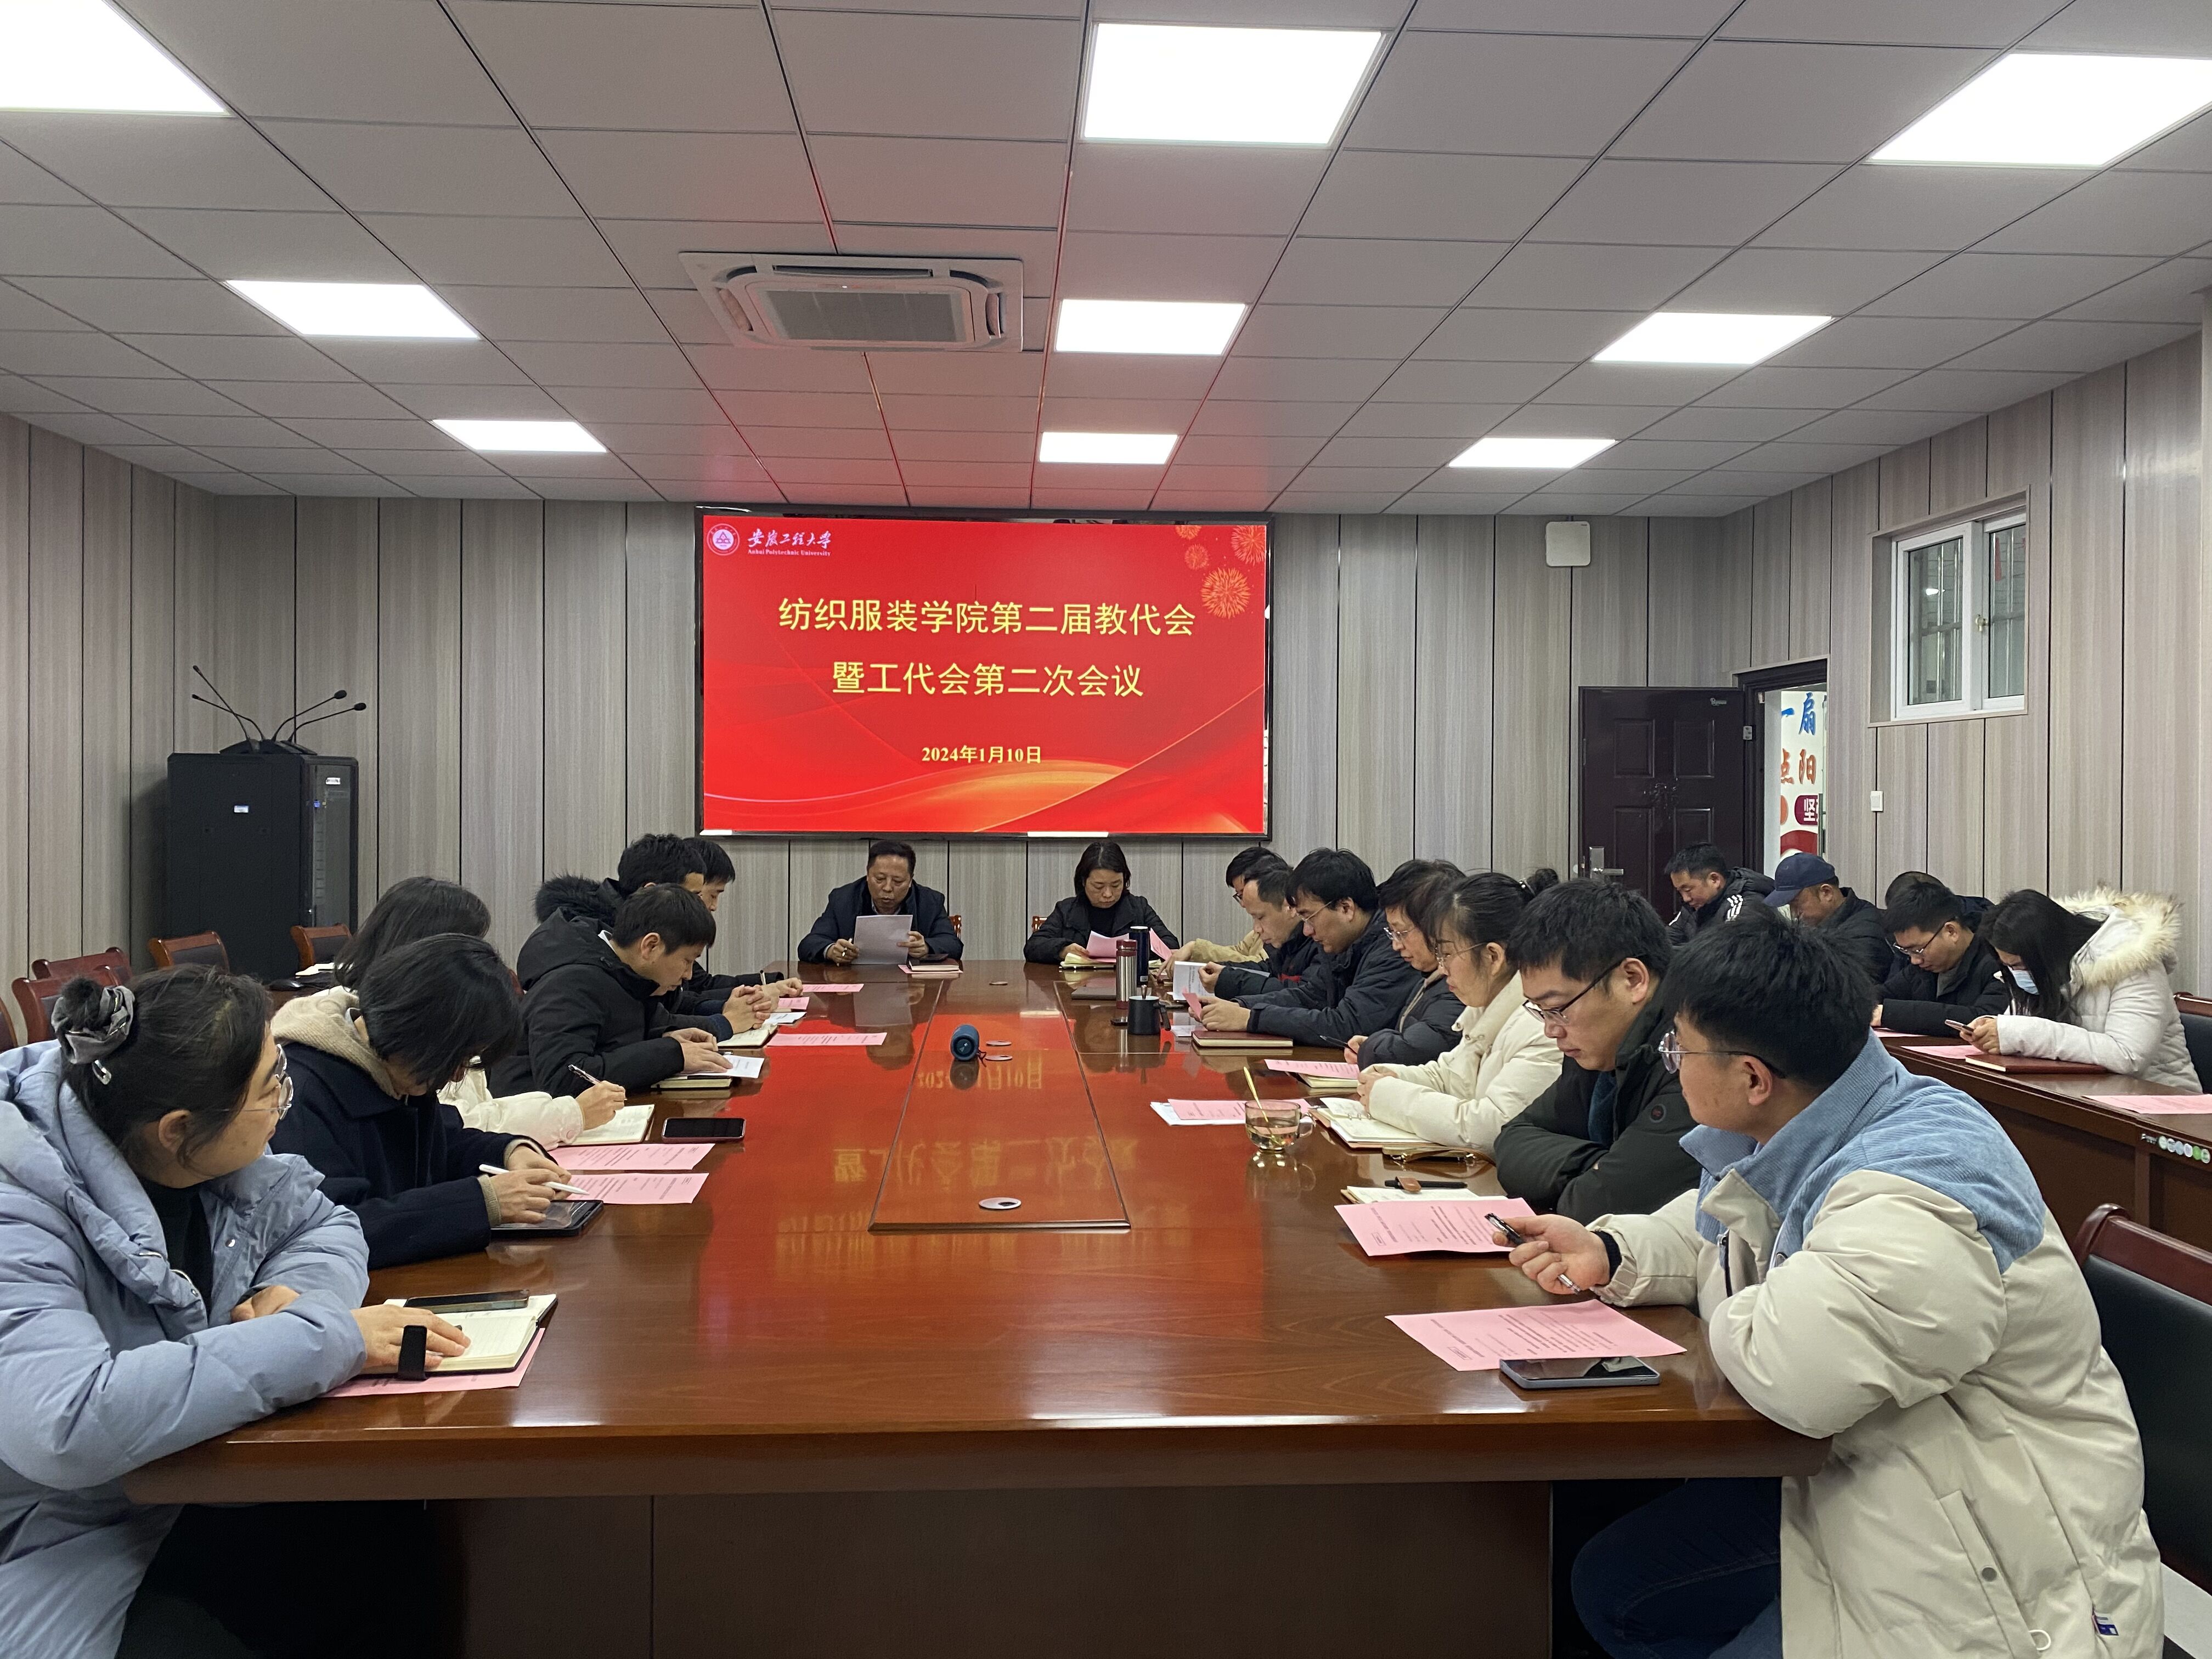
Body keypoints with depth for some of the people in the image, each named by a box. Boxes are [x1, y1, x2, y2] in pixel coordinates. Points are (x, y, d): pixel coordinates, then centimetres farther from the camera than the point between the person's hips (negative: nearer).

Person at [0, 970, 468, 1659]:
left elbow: (328, 1227, 9)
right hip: (64, 1559, -6)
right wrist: (324, 1340, -36)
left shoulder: (217, 1156, -6)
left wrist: (295, 1292, -15)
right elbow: (67, 1426, -41)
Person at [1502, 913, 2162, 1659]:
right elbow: (1719, 1229, 18)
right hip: (1862, 1483, 9)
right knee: (1611, 1584, 9)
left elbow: (1788, 1375, -39)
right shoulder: (1813, 1141, 0)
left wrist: (1724, 1294, -16)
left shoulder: (1913, 1205, -30)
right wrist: (1610, 1253, -1)